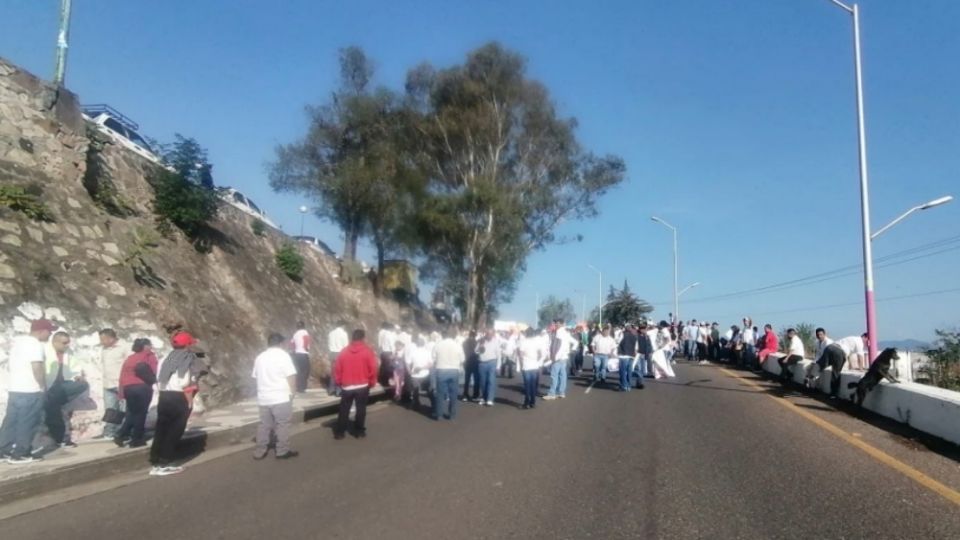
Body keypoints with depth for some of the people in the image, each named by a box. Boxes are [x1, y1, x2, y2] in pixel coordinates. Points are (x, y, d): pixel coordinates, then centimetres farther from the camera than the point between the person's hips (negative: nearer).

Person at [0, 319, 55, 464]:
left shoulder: (17, 341, 14)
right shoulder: (35, 344, -16)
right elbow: (37, 369, -21)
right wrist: (44, 387, -10)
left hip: (14, 389, 9)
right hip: (30, 391, -9)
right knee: (27, 423, -2)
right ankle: (19, 454, 1)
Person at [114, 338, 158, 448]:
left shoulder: (129, 358, 22)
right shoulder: (150, 356, 6)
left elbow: (122, 375, 16)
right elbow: (153, 372, -7)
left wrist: (122, 392, 16)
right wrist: (152, 380, 9)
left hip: (128, 388, 6)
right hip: (142, 387, -6)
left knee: (131, 413, 19)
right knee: (141, 413, 2)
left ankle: (120, 436, 10)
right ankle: (137, 439, 4)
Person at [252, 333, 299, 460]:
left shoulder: (260, 357, 11)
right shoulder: (283, 355, -8)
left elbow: (255, 377, 16)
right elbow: (291, 376, -13)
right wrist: (293, 391, -2)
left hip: (263, 398, 6)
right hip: (281, 397, -6)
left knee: (264, 425, 14)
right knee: (282, 424, 2)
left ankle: (260, 451, 18)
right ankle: (282, 451, 6)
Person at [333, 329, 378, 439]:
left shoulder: (344, 352, 1)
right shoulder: (368, 351, -6)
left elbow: (338, 369, 3)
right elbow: (373, 369, -8)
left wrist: (339, 383, 15)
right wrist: (372, 383, 5)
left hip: (346, 386, 2)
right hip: (362, 386, -2)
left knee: (344, 410, 10)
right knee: (361, 409, 8)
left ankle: (339, 432, 13)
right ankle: (359, 431, 12)